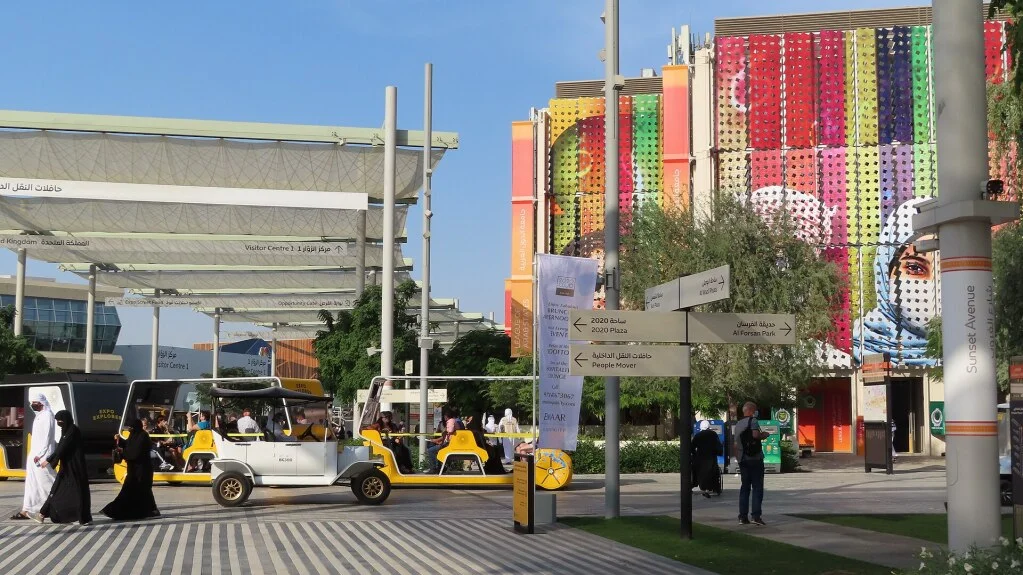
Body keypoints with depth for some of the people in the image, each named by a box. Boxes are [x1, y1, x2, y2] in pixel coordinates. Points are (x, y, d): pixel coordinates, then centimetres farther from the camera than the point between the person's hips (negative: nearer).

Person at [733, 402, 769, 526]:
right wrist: (763, 435, -5)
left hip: (742, 459, 7)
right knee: (757, 487, -3)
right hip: (755, 458, -7)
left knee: (745, 487, 9)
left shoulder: (738, 424, 15)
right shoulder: (753, 421, -7)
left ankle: (743, 516, 6)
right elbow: (755, 434, -24)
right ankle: (756, 515, -8)